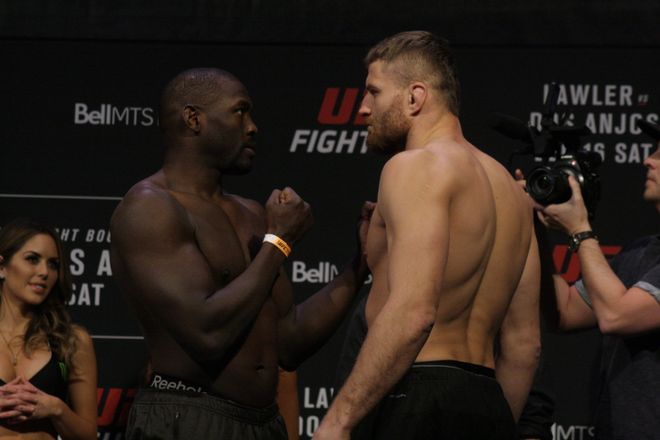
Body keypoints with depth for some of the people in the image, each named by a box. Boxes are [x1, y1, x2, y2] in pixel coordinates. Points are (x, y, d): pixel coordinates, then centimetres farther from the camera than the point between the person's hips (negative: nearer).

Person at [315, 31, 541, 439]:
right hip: (488, 407, 9)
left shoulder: (417, 167, -7)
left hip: (417, 400, -9)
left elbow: (413, 312, -21)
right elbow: (524, 342, 22)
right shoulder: (509, 187, 21)